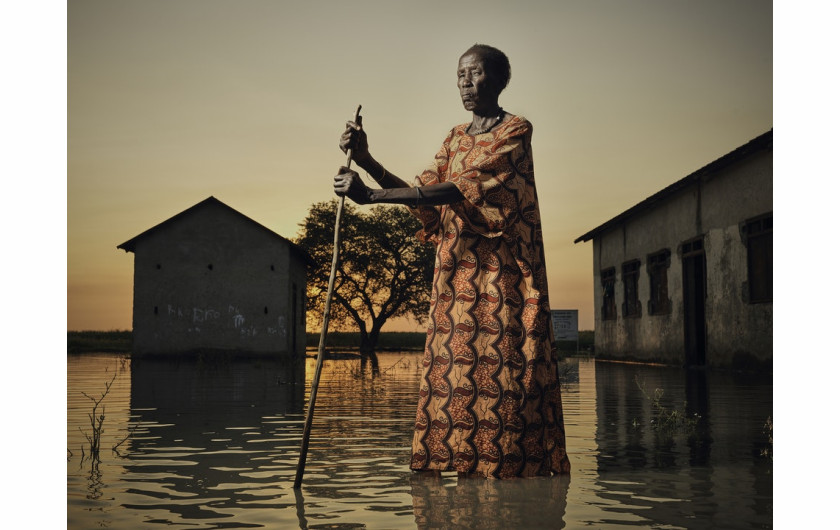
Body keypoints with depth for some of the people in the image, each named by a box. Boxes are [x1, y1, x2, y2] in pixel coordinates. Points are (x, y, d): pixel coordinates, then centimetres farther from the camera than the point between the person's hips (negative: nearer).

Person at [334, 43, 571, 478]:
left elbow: (461, 189, -17)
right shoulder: (455, 139, 19)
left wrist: (372, 196, -22)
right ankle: (466, 467, 3)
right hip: (455, 271, 6)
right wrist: (366, 161, -3)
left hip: (501, 274, -6)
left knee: (500, 370, -10)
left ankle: (510, 468, -6)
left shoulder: (516, 130, -4)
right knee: (454, 372, 0)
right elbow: (423, 195, 9)